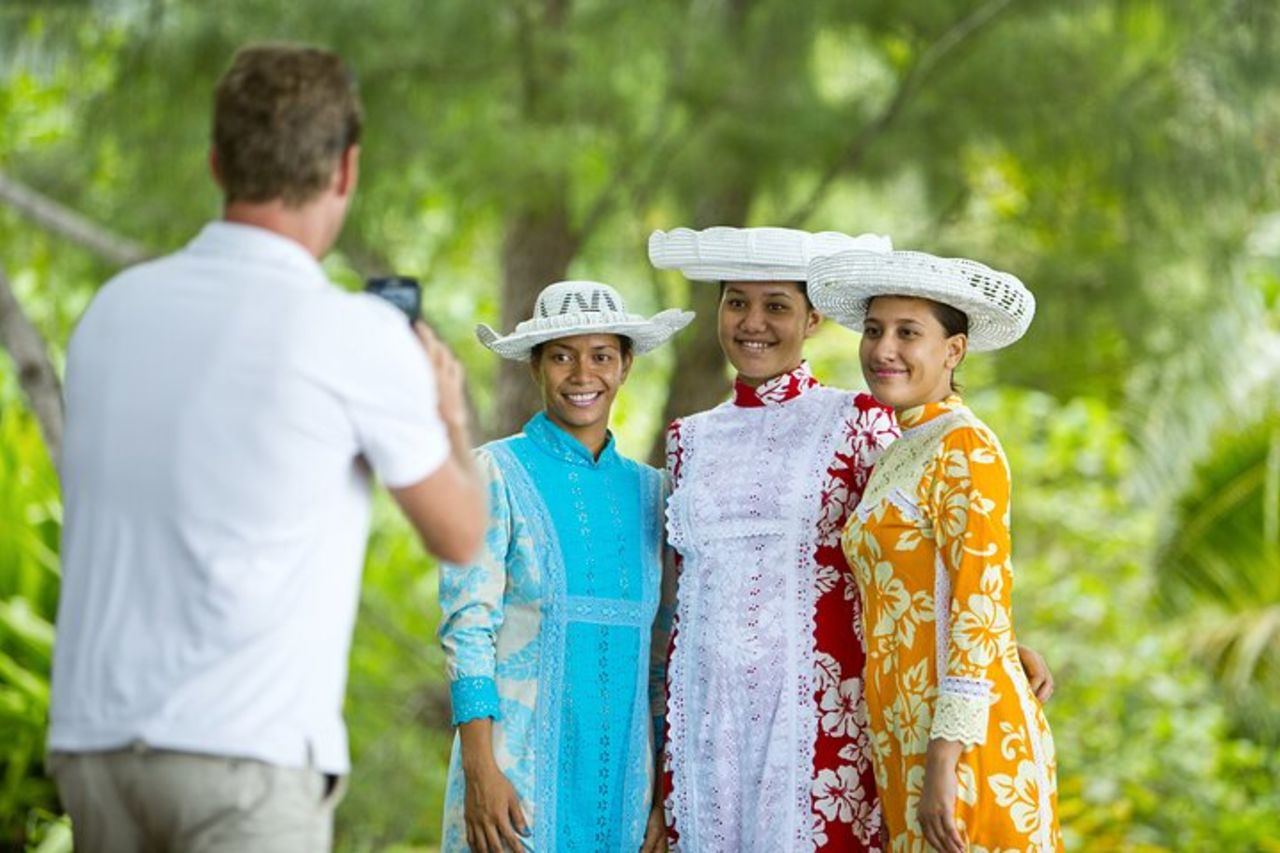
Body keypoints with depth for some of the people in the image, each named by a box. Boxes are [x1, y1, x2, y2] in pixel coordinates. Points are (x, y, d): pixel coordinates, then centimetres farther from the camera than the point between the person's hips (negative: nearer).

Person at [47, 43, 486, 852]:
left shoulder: (117, 308, 7)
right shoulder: (358, 337, -9)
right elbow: (459, 535, 5)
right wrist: (449, 414, 25)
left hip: (95, 736, 6)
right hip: (246, 750, -6)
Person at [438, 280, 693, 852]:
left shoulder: (647, 489, 12)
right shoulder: (498, 473, 0)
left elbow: (662, 653, 13)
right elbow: (466, 627, -6)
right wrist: (480, 769, -15)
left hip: (622, 777, 4)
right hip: (520, 776, -4)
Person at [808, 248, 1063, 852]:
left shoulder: (965, 447, -10)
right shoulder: (897, 455, 16)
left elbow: (981, 612, -16)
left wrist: (944, 762, -20)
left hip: (965, 741, -8)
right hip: (906, 743, 8)